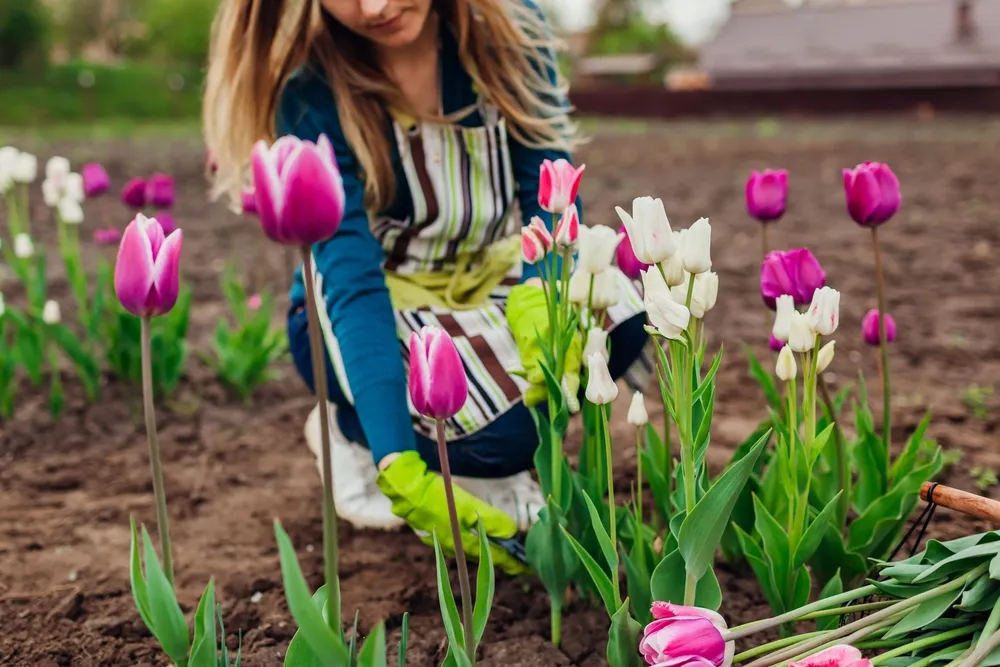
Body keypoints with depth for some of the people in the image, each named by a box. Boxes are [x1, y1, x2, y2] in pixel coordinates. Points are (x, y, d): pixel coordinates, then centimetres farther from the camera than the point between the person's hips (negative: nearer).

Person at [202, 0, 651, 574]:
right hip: (365, 310, -3)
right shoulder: (312, 92, -23)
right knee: (495, 431, -29)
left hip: (492, 277, 4)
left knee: (620, 312, -25)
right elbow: (351, 283, -31)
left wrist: (540, 295, -39)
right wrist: (400, 472, -41)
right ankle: (349, 433, 2)